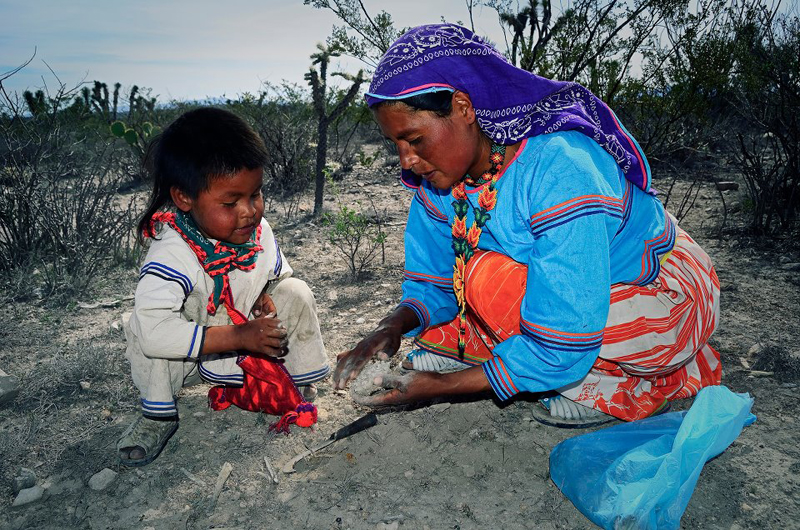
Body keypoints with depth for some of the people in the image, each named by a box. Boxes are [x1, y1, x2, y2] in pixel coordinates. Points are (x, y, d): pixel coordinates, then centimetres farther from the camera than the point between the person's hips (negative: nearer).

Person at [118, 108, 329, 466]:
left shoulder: (258, 232, -15)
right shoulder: (171, 256, -34)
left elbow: (278, 275, 7)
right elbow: (155, 329, -45)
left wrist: (267, 297, -17)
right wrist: (238, 336, -42)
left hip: (249, 336, 4)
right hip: (194, 360, -4)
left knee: (296, 293, -14)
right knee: (143, 336, -32)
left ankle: (303, 384, 5)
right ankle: (158, 414, -5)